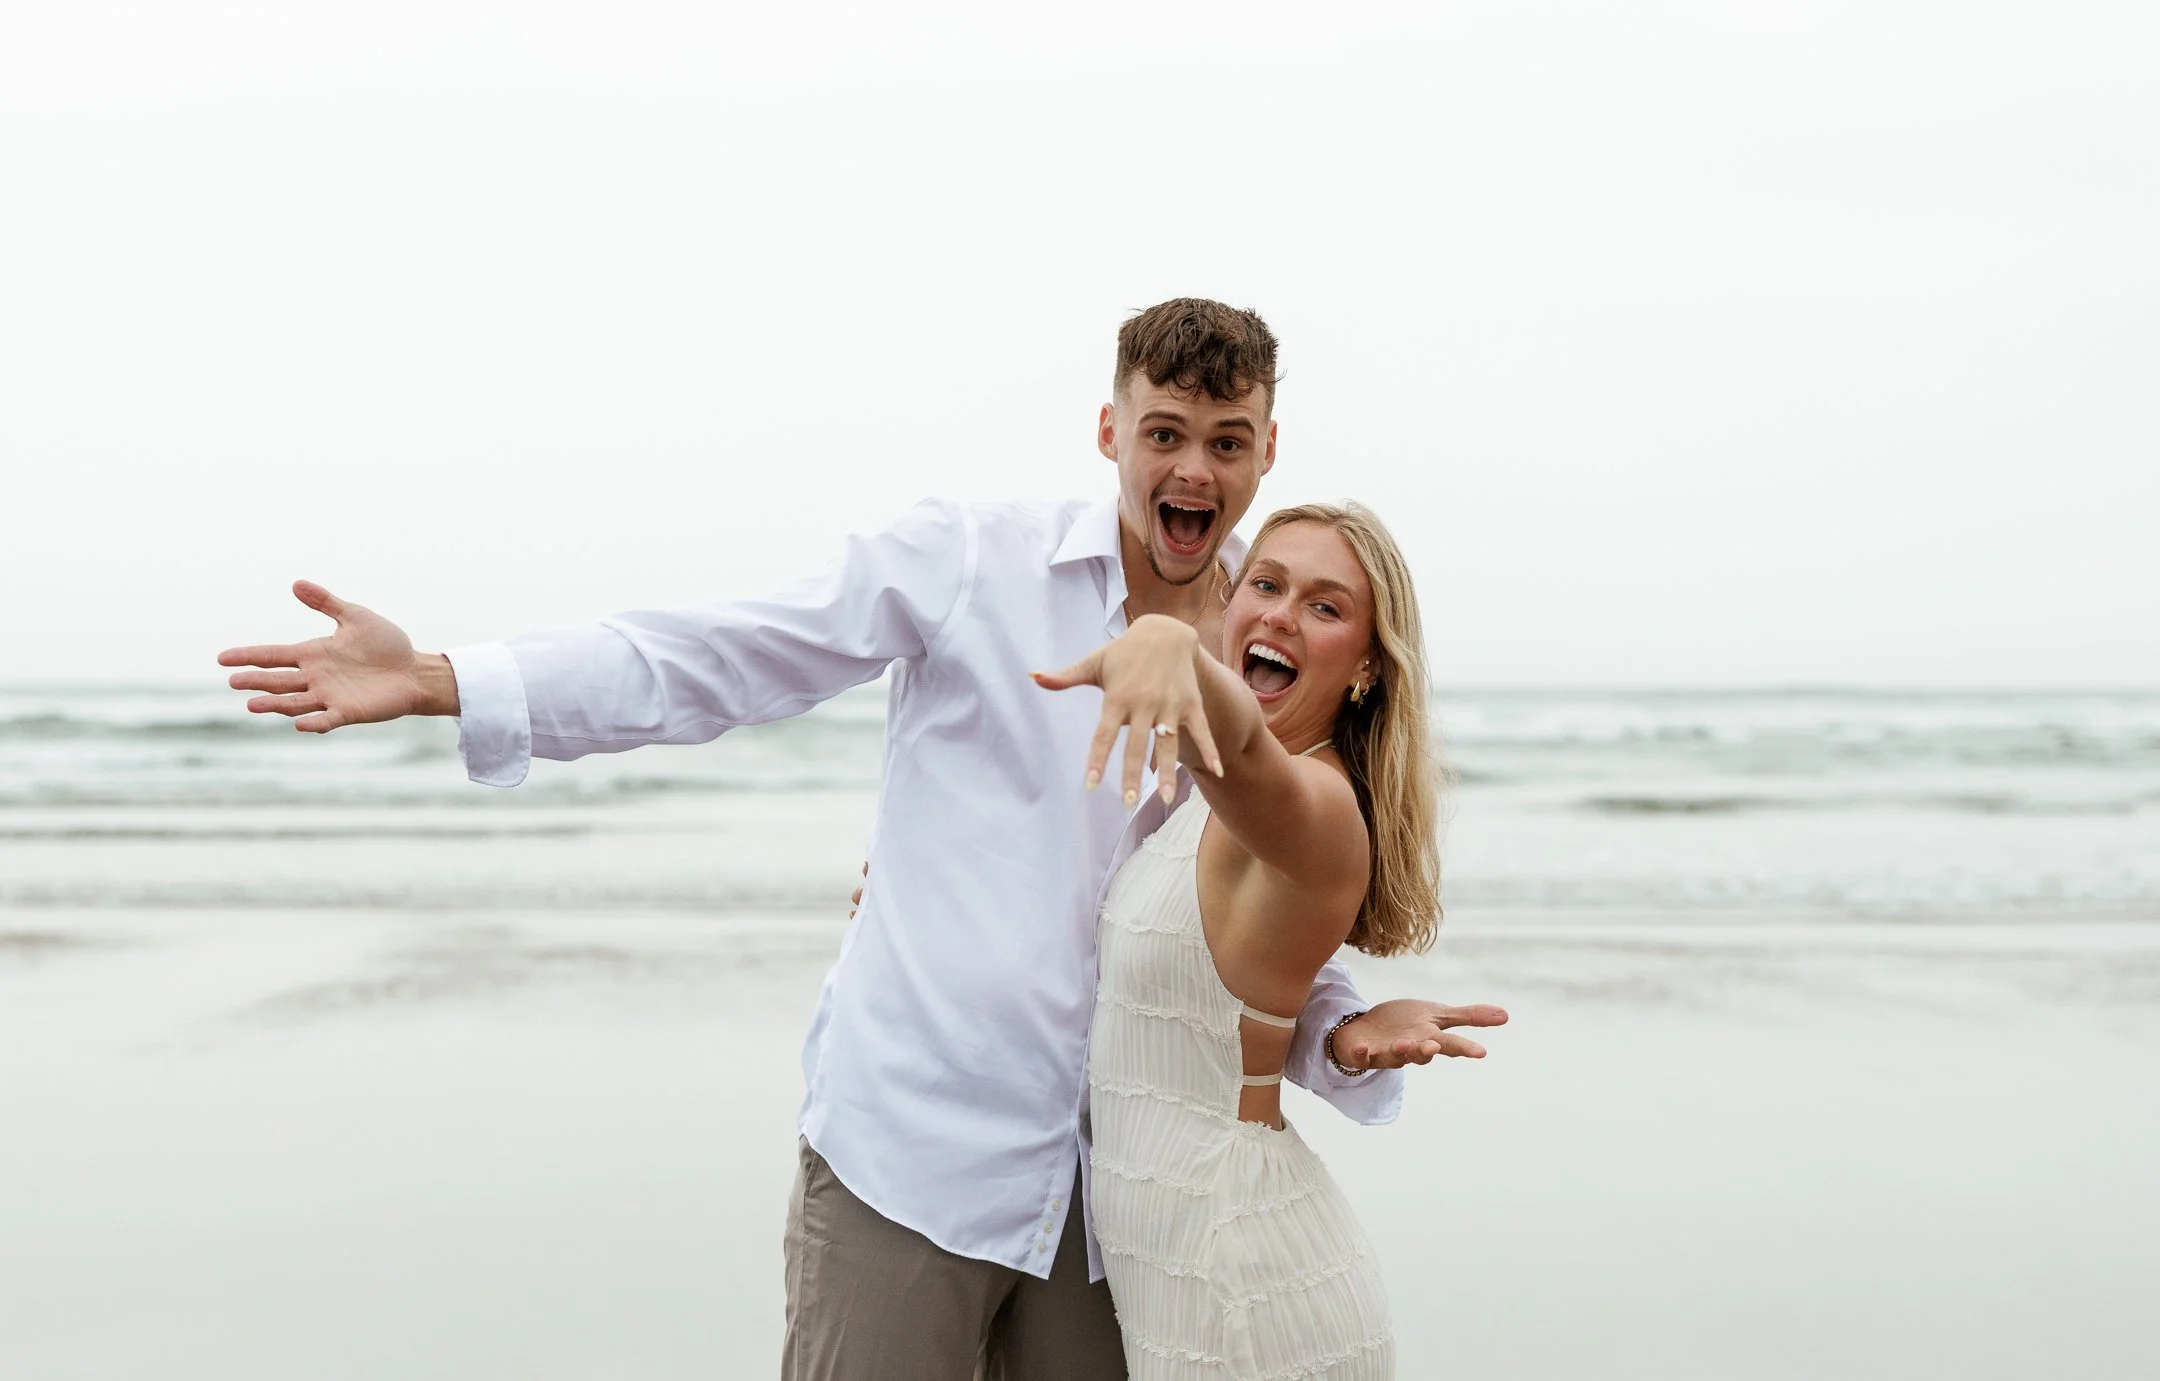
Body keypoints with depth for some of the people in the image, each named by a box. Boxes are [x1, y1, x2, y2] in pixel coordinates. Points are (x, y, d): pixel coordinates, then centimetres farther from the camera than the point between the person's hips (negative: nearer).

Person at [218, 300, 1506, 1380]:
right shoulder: (971, 559, -5)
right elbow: (712, 665, -7)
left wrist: (1348, 1031, -10)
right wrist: (435, 679, -14)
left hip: (1111, 1175, 4)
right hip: (914, 1141, -4)